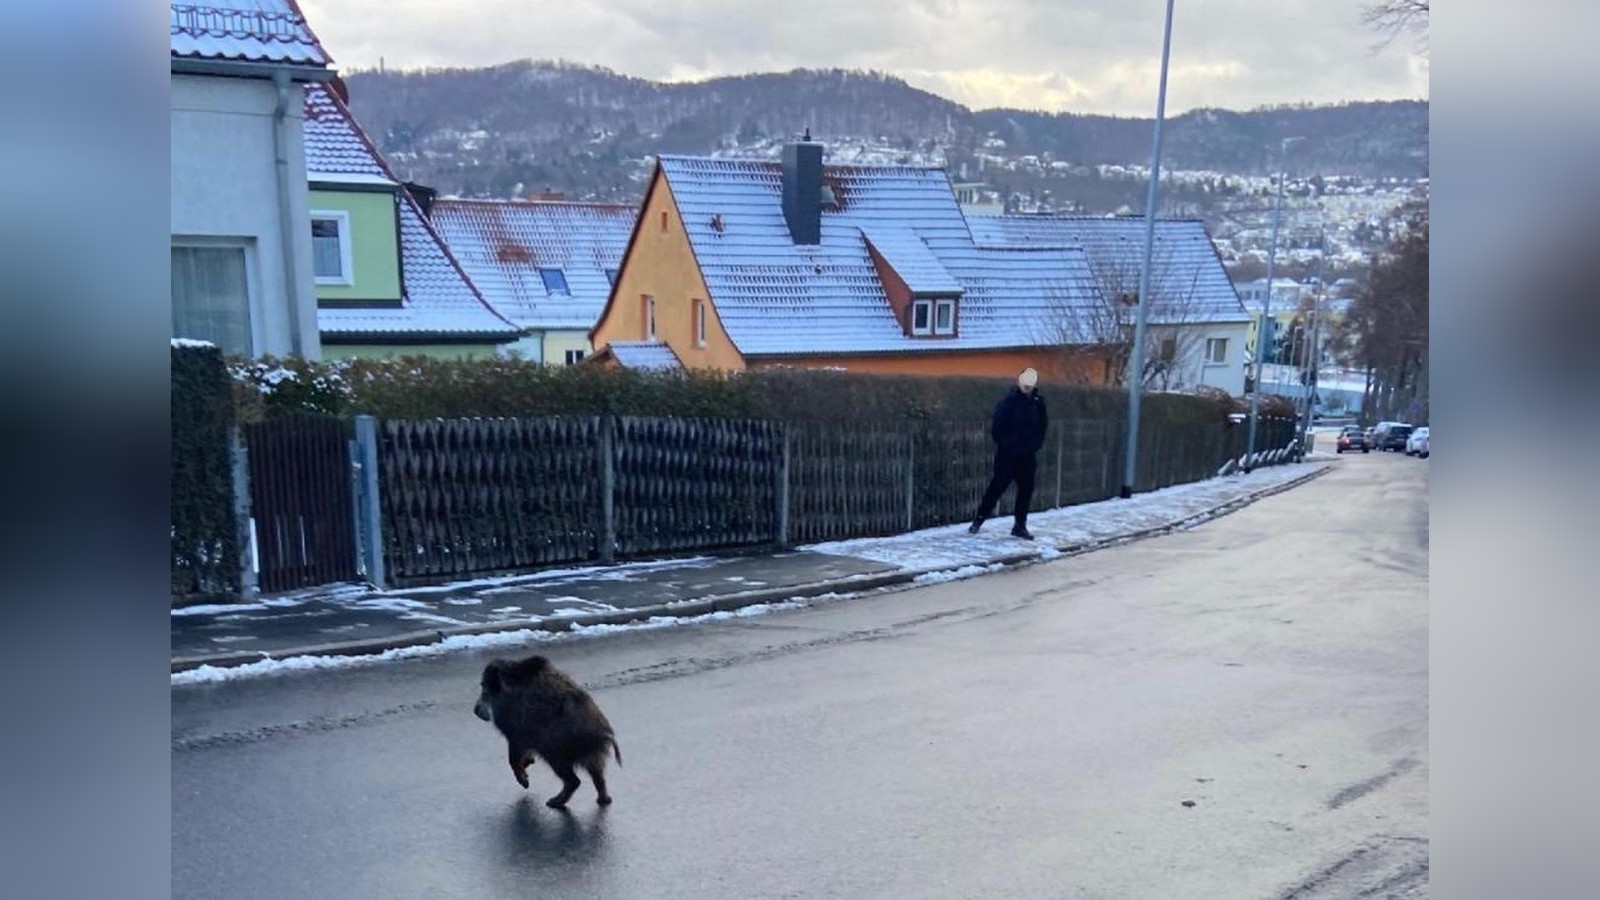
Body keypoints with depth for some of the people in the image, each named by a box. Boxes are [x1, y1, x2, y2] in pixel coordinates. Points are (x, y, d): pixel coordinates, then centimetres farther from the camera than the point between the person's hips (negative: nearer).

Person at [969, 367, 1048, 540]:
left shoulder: (1038, 402, 4)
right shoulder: (1008, 401, -11)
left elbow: (1042, 425, 14)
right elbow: (997, 428, -12)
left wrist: (1035, 445, 2)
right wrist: (1005, 446, -11)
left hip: (1028, 455, 5)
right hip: (1007, 454, -5)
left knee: (1026, 489, 5)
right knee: (997, 486, -2)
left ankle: (1020, 525, 14)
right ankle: (979, 519, 11)